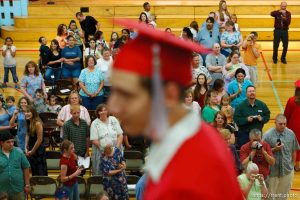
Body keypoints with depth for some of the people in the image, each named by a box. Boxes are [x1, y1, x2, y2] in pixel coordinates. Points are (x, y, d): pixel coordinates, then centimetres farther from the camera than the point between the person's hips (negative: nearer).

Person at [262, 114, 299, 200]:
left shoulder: (291, 134, -4)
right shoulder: (268, 135, -13)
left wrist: (292, 165, 10)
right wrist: (275, 149, -23)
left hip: (287, 171, 3)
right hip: (273, 170, -3)